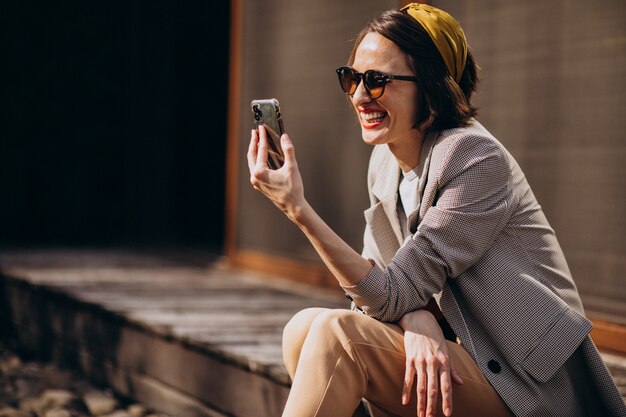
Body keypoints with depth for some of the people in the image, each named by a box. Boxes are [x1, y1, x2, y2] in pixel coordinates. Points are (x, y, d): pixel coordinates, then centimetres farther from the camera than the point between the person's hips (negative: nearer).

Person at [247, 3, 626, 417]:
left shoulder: (476, 160, -18)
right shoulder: (385, 161, 8)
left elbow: (392, 295, -20)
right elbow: (376, 281, 4)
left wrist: (299, 208, -27)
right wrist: (417, 320, -20)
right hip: (453, 355, 8)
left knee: (337, 333, -24)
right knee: (304, 329, -11)